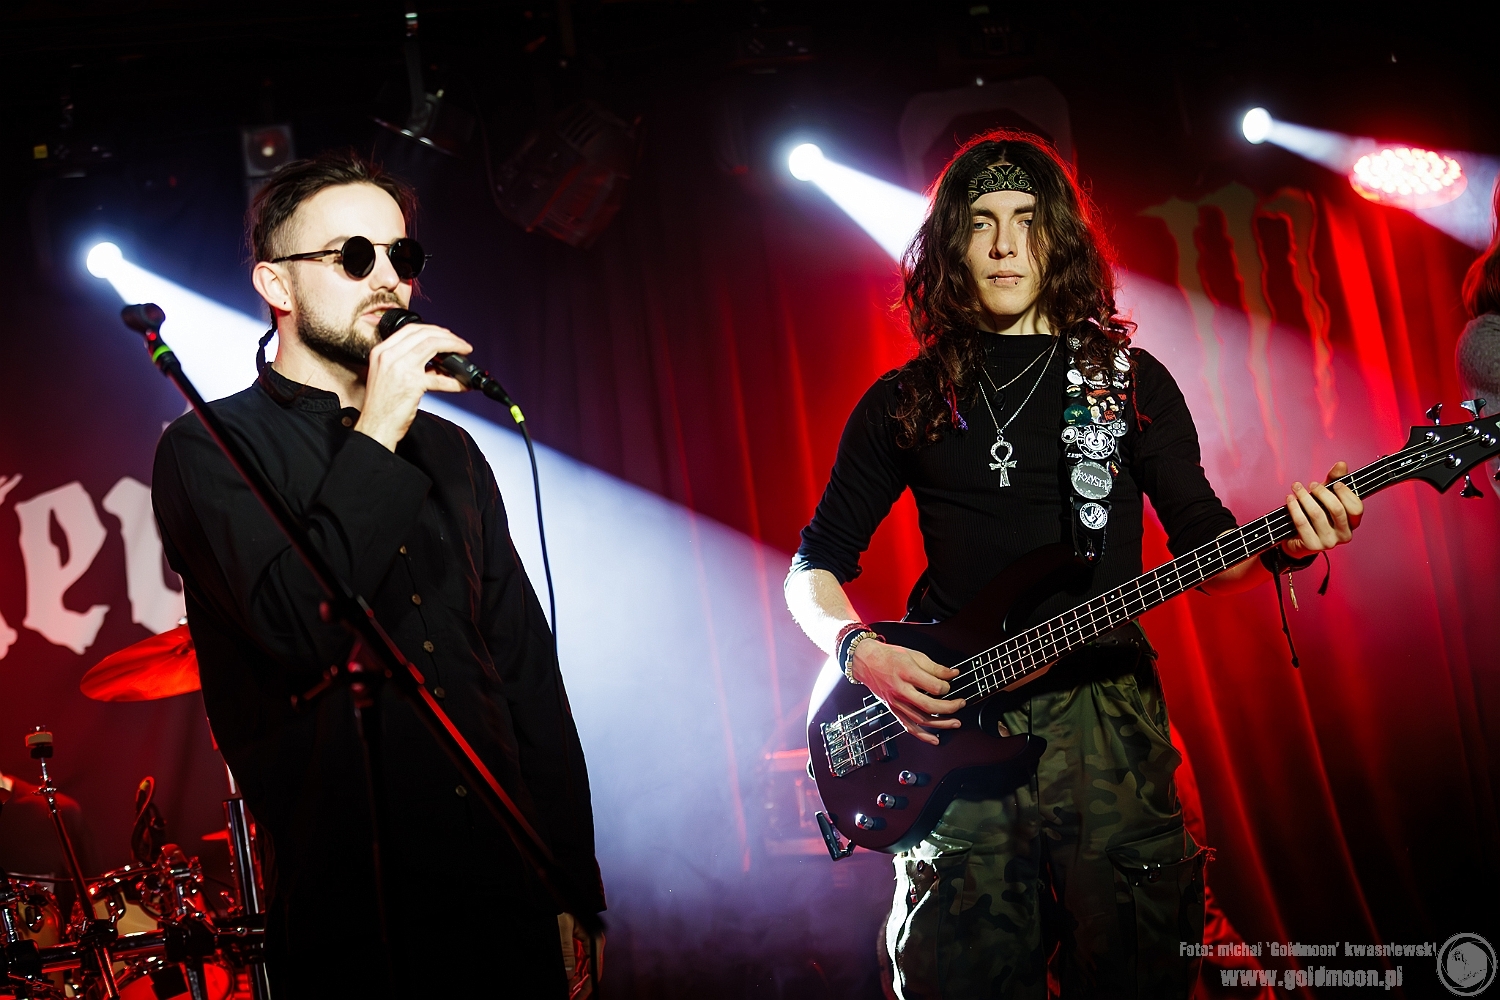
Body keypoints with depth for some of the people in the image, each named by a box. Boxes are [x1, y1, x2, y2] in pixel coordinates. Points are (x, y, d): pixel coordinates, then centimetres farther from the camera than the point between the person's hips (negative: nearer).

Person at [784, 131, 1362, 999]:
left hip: (1106, 712, 0)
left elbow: (1204, 539, 9)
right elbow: (815, 566, 14)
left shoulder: (1127, 378, 10)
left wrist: (1280, 547, -12)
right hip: (947, 722, 0)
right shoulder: (907, 401, 10)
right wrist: (860, 650, -5)